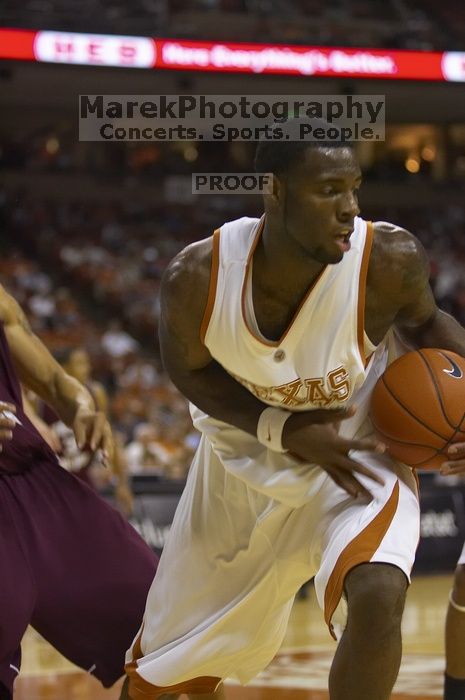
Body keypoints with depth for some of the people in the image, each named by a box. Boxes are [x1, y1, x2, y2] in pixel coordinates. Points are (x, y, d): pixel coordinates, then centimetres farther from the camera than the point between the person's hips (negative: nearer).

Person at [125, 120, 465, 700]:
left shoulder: (390, 259, -28)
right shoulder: (197, 278, -26)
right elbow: (189, 369, -6)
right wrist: (285, 430, -21)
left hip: (356, 459, -2)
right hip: (244, 460, 2)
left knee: (377, 597, -33)